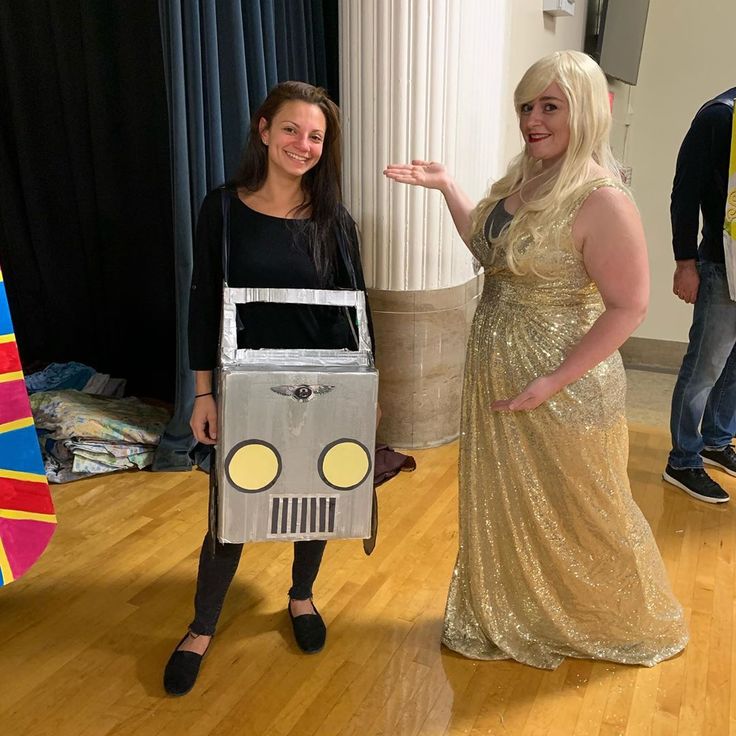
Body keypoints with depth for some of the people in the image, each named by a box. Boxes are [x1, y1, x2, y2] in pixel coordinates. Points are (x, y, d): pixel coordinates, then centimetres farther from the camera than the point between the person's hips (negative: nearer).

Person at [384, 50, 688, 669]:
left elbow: (628, 306, -20)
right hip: (496, 377, 8)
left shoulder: (602, 201, -21)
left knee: (578, 513, 12)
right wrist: (445, 184, 12)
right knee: (504, 504, 21)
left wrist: (554, 382, -23)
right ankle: (514, 617, 46)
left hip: (563, 389, -8)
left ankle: (627, 623, 42)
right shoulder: (524, 178, 5)